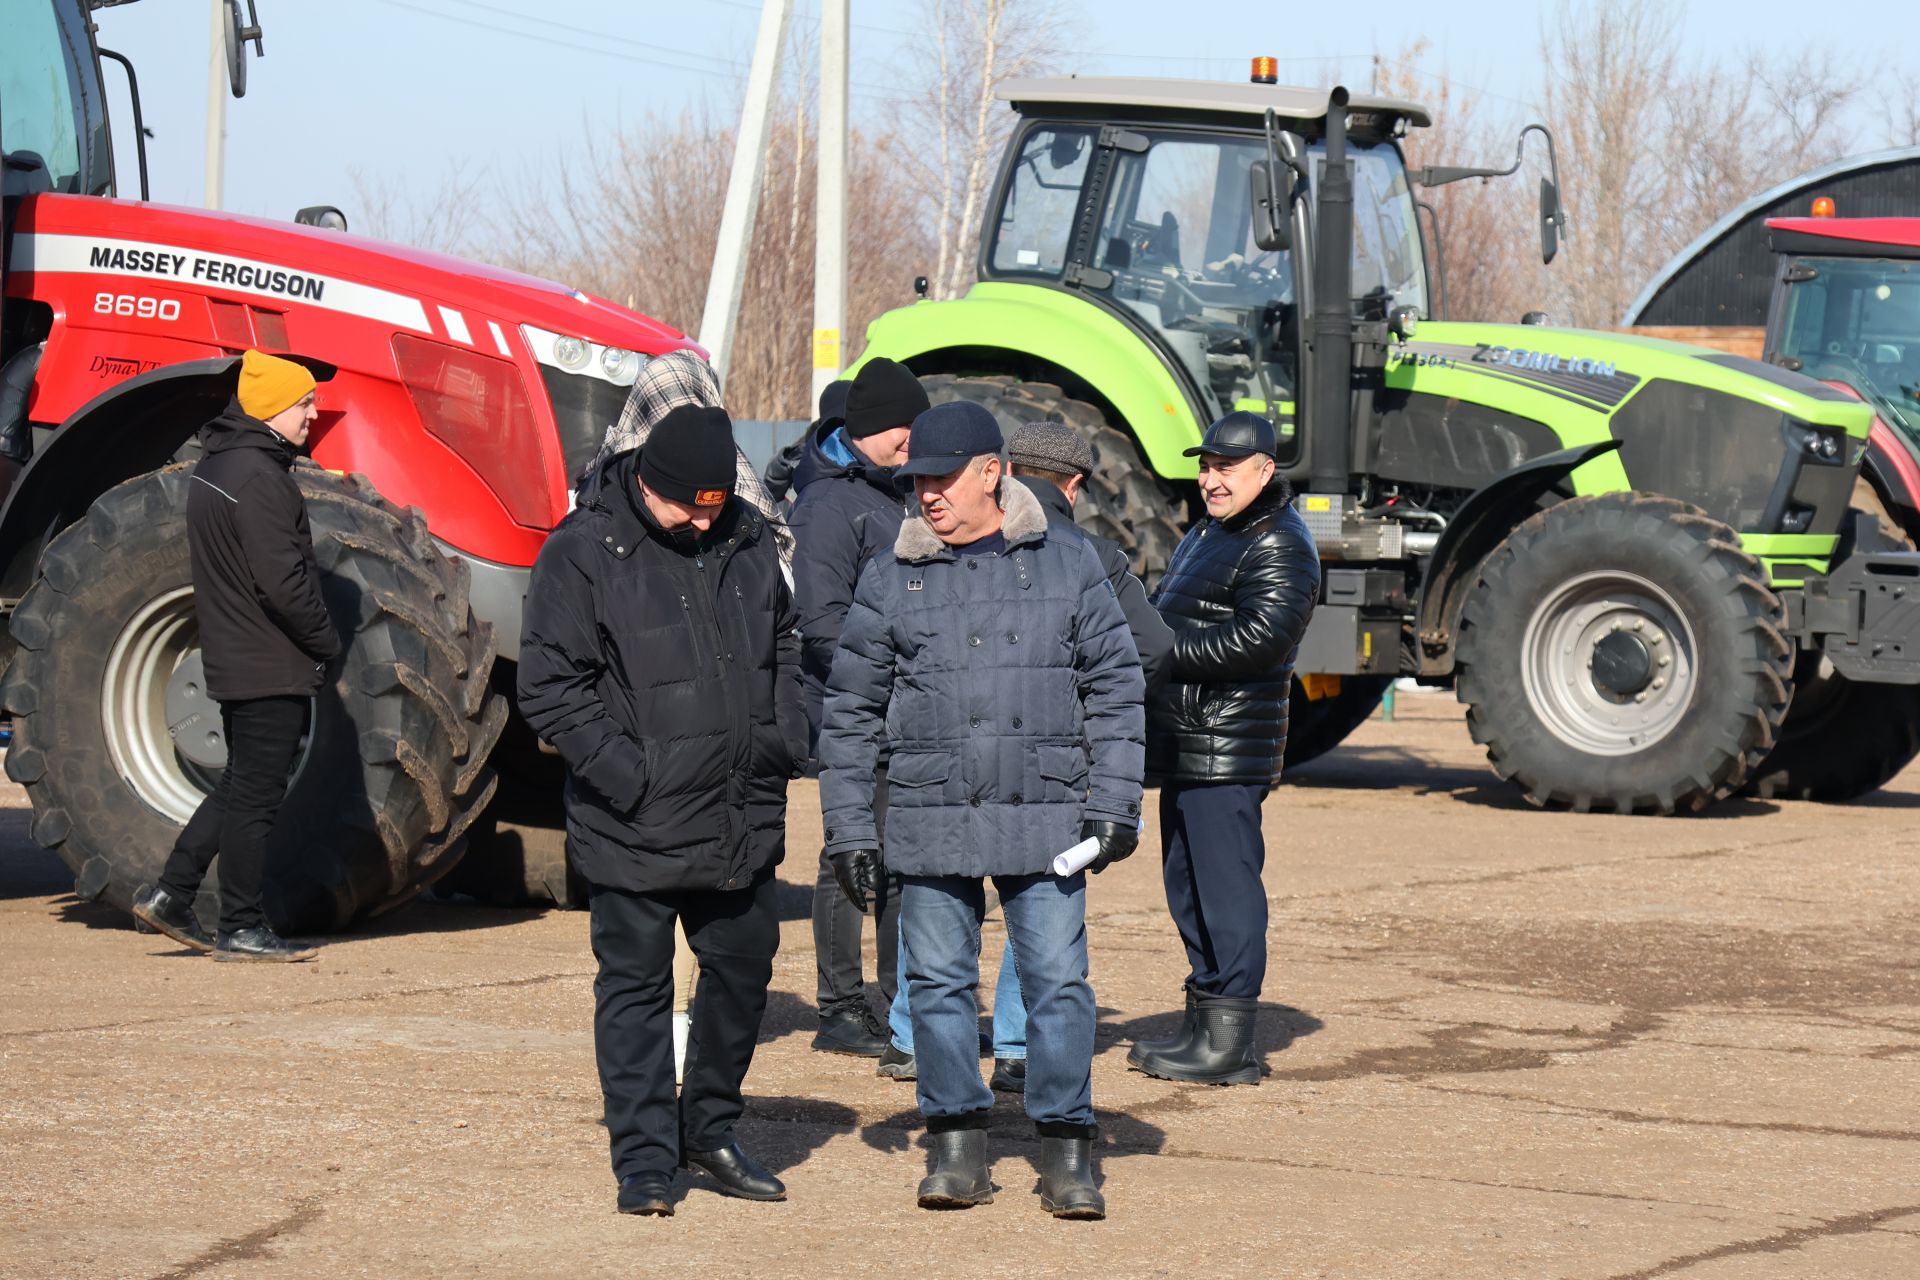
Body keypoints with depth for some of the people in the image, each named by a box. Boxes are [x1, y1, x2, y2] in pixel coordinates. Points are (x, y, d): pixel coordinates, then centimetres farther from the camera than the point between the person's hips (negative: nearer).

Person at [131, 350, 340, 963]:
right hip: (272, 665, -10)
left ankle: (170, 894, 17)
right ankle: (243, 929, 4)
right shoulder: (258, 477, -20)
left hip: (232, 657, 10)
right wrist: (327, 642, -10)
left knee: (243, 785, 18)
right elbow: (282, 582, -24)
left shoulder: (215, 464, 12)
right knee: (256, 795, -2)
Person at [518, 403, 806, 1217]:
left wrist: (785, 738, 7)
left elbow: (784, 645, 20)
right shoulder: (583, 554, -11)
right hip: (635, 826, -5)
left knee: (744, 966, 14)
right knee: (636, 986, 2)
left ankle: (709, 1128, 31)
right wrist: (624, 772, -17)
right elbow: (550, 686, -12)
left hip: (743, 818, 6)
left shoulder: (747, 540, 6)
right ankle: (644, 1159, 10)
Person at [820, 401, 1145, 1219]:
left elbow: (1116, 689, 7)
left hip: (1046, 822, -1)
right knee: (939, 983, 5)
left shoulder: (1069, 568, 5)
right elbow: (850, 711, 10)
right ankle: (957, 1145, 17)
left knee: (1058, 982, -2)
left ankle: (1067, 1152, 7)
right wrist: (850, 828, 5)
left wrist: (1114, 805, -1)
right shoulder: (889, 582, 7)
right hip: (930, 826, 1)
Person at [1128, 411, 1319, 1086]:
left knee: (1226, 885, -9)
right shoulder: (1206, 536, 22)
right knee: (1187, 885, 14)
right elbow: (1164, 615, 29)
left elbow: (1258, 639, -21)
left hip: (1228, 749, -10)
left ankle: (1228, 1046, -8)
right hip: (1184, 745, 10)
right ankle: (1203, 1023, 22)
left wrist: (1164, 649, -17)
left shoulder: (1278, 548, -11)